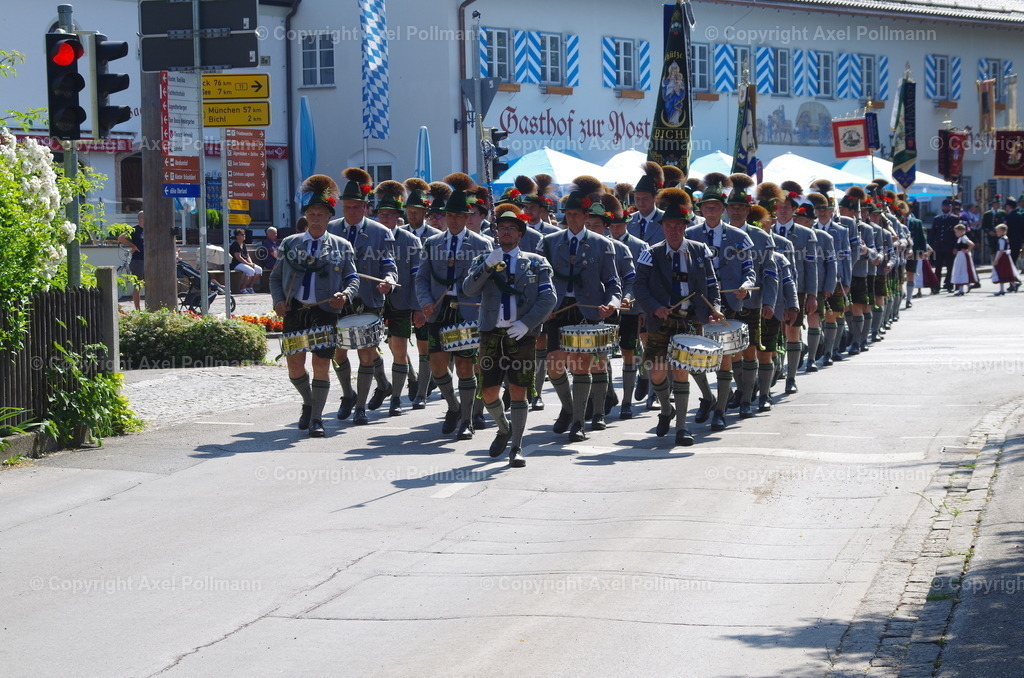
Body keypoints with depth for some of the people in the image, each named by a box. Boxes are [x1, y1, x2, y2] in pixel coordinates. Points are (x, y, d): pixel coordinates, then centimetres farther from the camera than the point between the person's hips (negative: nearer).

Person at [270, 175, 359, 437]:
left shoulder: (341, 246, 7)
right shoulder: (290, 244, 11)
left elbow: (353, 278, 7)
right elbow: (276, 277, 13)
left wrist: (345, 295, -15)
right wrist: (278, 300, -4)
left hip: (325, 313, -2)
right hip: (295, 311, 2)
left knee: (321, 364, -4)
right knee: (294, 364, 0)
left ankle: (316, 418, 6)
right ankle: (308, 403, 28)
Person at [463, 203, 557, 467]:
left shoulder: (535, 263, 9)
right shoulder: (484, 261, 13)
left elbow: (548, 298, 0)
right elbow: (468, 288, -4)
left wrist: (526, 323, -12)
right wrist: (488, 266, -18)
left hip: (522, 336, -2)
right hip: (492, 334, 2)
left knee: (518, 391, -6)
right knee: (489, 392, 2)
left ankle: (516, 448, -1)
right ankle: (504, 429, 31)